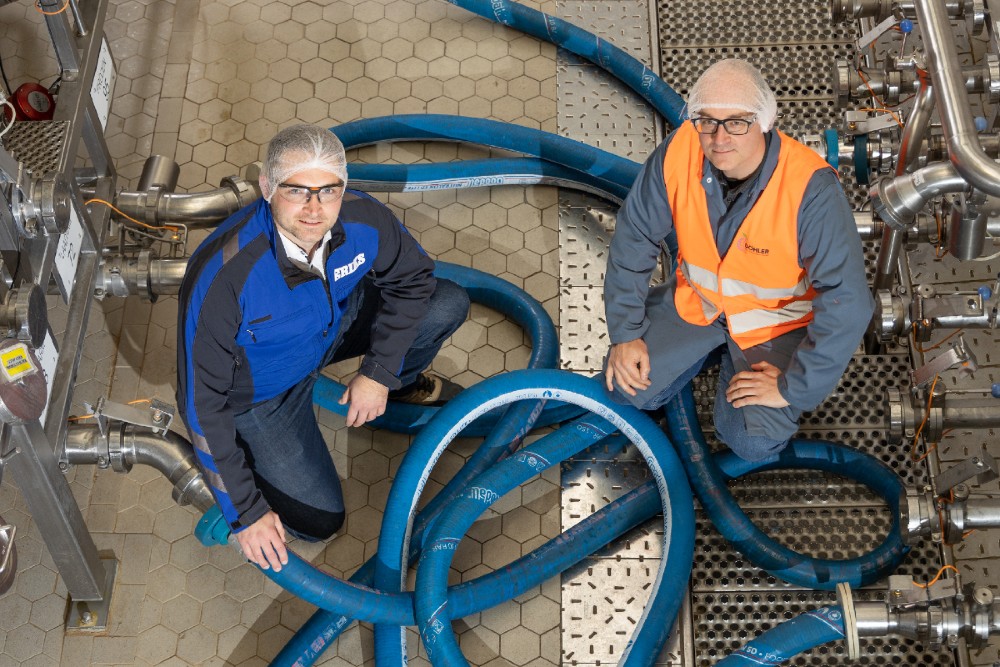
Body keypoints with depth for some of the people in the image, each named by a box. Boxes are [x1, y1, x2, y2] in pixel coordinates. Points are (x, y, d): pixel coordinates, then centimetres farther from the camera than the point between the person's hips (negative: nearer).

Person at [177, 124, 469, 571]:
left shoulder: (362, 218, -27)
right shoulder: (222, 276, -40)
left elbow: (413, 277, -4)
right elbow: (202, 402, -30)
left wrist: (378, 373, -9)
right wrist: (246, 513, -23)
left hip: (331, 323, 4)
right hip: (257, 394, -4)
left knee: (446, 304, -11)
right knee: (318, 520, -8)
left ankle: (399, 384, 22)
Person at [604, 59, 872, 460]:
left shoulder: (810, 189, -36)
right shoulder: (677, 154, -23)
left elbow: (847, 301, -32)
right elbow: (634, 238, -7)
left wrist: (793, 387, -26)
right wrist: (625, 332, -6)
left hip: (775, 318, -3)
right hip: (697, 298, 4)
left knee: (752, 443, -14)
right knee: (625, 387, -4)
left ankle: (735, 357, 17)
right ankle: (716, 348, 21)